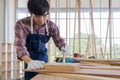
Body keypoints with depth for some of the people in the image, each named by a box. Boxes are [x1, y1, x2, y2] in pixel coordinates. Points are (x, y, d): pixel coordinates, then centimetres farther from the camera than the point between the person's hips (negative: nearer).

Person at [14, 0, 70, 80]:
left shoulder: (51, 26, -15)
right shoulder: (21, 24, -24)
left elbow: (59, 40, -3)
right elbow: (20, 45, -34)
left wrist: (64, 47, -28)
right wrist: (30, 62, -52)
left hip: (43, 55, 3)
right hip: (29, 57, -3)